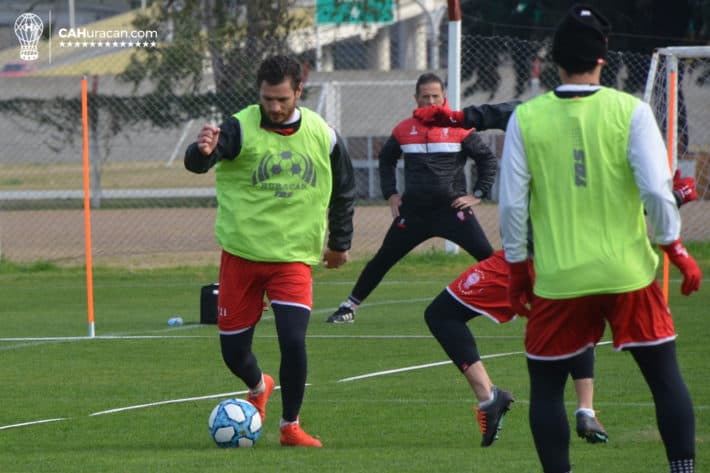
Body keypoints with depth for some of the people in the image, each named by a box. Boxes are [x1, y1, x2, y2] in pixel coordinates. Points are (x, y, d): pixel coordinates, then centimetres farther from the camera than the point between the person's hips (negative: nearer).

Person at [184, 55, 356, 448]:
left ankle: (290, 426, 2)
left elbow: (343, 190, 16)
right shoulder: (241, 128, -12)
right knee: (233, 351, 5)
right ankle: (258, 388, 41)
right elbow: (196, 161, -31)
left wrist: (339, 243, 22)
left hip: (293, 257, 1)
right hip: (241, 255, -1)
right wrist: (202, 151, -55)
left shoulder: (322, 135, -1)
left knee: (293, 340, -18)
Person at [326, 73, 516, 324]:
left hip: (453, 209, -2)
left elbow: (488, 159, 4)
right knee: (382, 259, 5)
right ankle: (349, 307, 15)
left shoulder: (458, 128, -4)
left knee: (487, 256, -12)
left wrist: (477, 194, -3)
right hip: (413, 212, 2)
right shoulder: (404, 129, 5)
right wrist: (390, 193, 13)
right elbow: (386, 159, 23)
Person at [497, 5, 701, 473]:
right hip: (629, 273, 0)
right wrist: (677, 251, 4)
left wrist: (517, 270, 11)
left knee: (546, 387, 13)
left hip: (559, 278, 0)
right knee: (666, 378, 9)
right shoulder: (630, 111, -6)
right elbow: (657, 191, -10)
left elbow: (512, 205, -1)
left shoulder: (526, 118, -3)